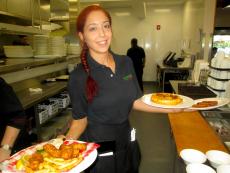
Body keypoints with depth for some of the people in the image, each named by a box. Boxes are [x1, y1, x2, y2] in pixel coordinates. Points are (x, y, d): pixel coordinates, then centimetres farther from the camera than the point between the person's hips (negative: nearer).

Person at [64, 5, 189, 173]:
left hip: (125, 141, 5)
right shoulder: (78, 76, -20)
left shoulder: (126, 62, -6)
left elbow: (135, 101, 2)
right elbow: (80, 119, -9)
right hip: (96, 147, -4)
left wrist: (170, 108, -2)